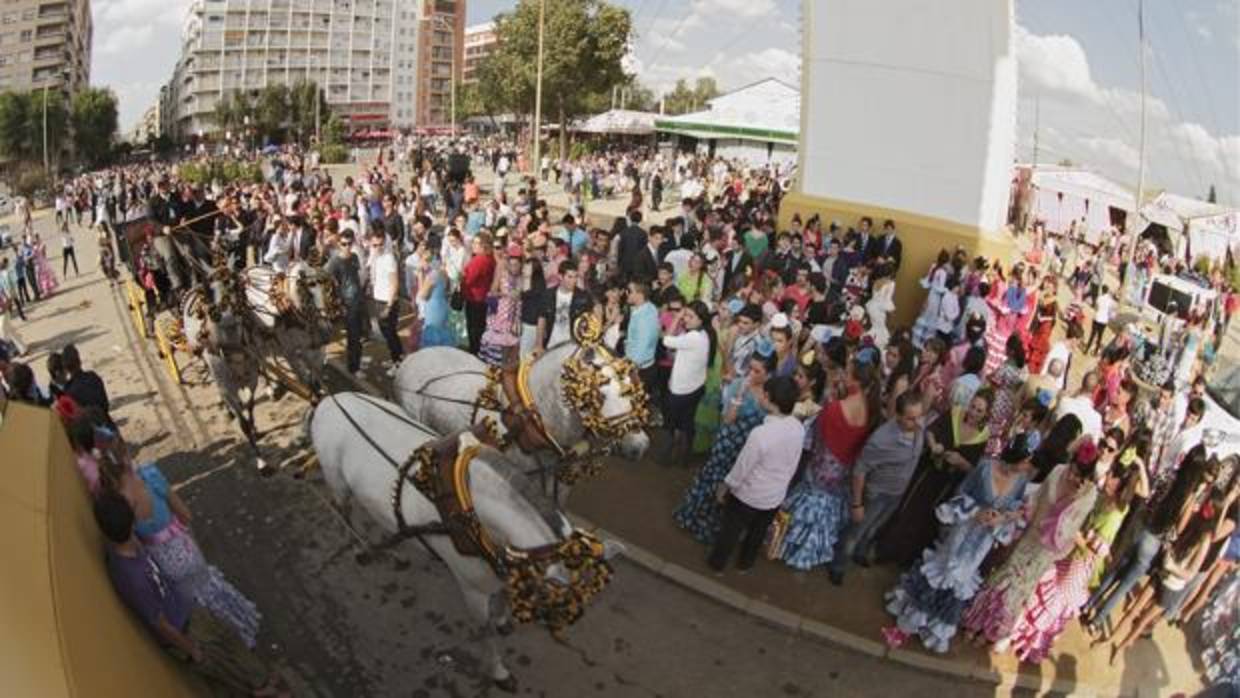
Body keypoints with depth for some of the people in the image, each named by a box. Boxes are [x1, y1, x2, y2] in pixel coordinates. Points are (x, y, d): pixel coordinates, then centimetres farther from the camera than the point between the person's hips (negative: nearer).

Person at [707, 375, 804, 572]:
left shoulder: (761, 433, -35)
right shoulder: (799, 428, -16)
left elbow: (741, 467, -21)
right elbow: (793, 465, 1)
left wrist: (724, 487, -5)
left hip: (749, 494, -5)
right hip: (776, 495, 5)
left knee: (730, 529, 20)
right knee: (758, 532, 28)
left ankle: (717, 563, 41)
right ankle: (745, 564, 49)